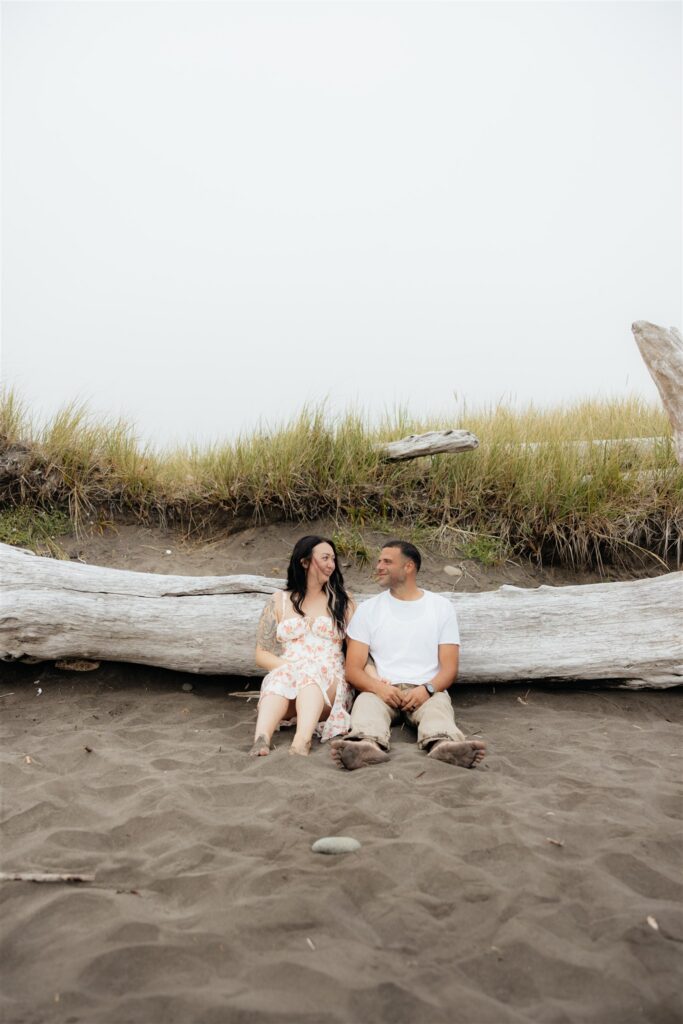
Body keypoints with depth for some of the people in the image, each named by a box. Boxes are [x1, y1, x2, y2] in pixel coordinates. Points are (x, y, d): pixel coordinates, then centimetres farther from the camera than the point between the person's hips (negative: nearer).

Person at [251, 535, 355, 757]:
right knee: (283, 676, -34)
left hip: (330, 684, 0)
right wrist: (291, 669, -9)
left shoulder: (342, 601, 18)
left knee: (313, 675, -34)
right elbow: (262, 654, 9)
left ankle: (302, 741, -60)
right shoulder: (279, 602, 15)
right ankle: (261, 740, -58)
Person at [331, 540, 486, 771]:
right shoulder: (368, 609, 13)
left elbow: (449, 667, 6)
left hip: (426, 691, 0)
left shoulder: (441, 607, 13)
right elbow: (353, 669, 5)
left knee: (438, 704, -35)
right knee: (366, 701, -34)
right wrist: (378, 687, -18)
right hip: (381, 690, 0)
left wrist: (427, 689, -17)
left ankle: (442, 744, -66)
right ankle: (369, 744, -65)